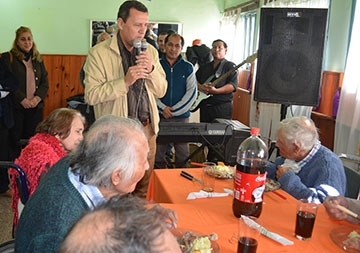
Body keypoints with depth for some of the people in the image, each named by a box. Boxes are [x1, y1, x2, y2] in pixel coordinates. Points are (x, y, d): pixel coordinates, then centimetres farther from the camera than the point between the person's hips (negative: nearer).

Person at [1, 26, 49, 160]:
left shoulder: (38, 59, 14)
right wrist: (22, 100, -15)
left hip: (36, 106, 3)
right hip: (16, 107, -3)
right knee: (15, 140, -1)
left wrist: (37, 98, -7)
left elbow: (45, 82, 9)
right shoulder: (8, 58, 1)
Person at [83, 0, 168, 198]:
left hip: (146, 128, 5)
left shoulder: (150, 51, 8)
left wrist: (151, 70, -11)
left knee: (143, 186, 15)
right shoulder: (99, 53, -8)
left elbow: (161, 91, 8)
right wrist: (125, 81, -24)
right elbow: (91, 95, -14)